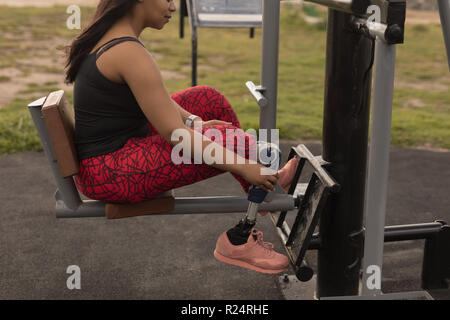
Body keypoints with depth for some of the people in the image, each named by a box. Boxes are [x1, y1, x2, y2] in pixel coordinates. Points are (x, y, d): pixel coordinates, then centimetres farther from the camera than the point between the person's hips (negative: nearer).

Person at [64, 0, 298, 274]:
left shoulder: (109, 35, 7)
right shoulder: (129, 53, -24)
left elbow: (156, 97, 17)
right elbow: (174, 134, -24)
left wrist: (196, 123, 2)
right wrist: (244, 168, -19)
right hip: (110, 175, -11)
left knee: (209, 99, 13)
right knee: (236, 144, -15)